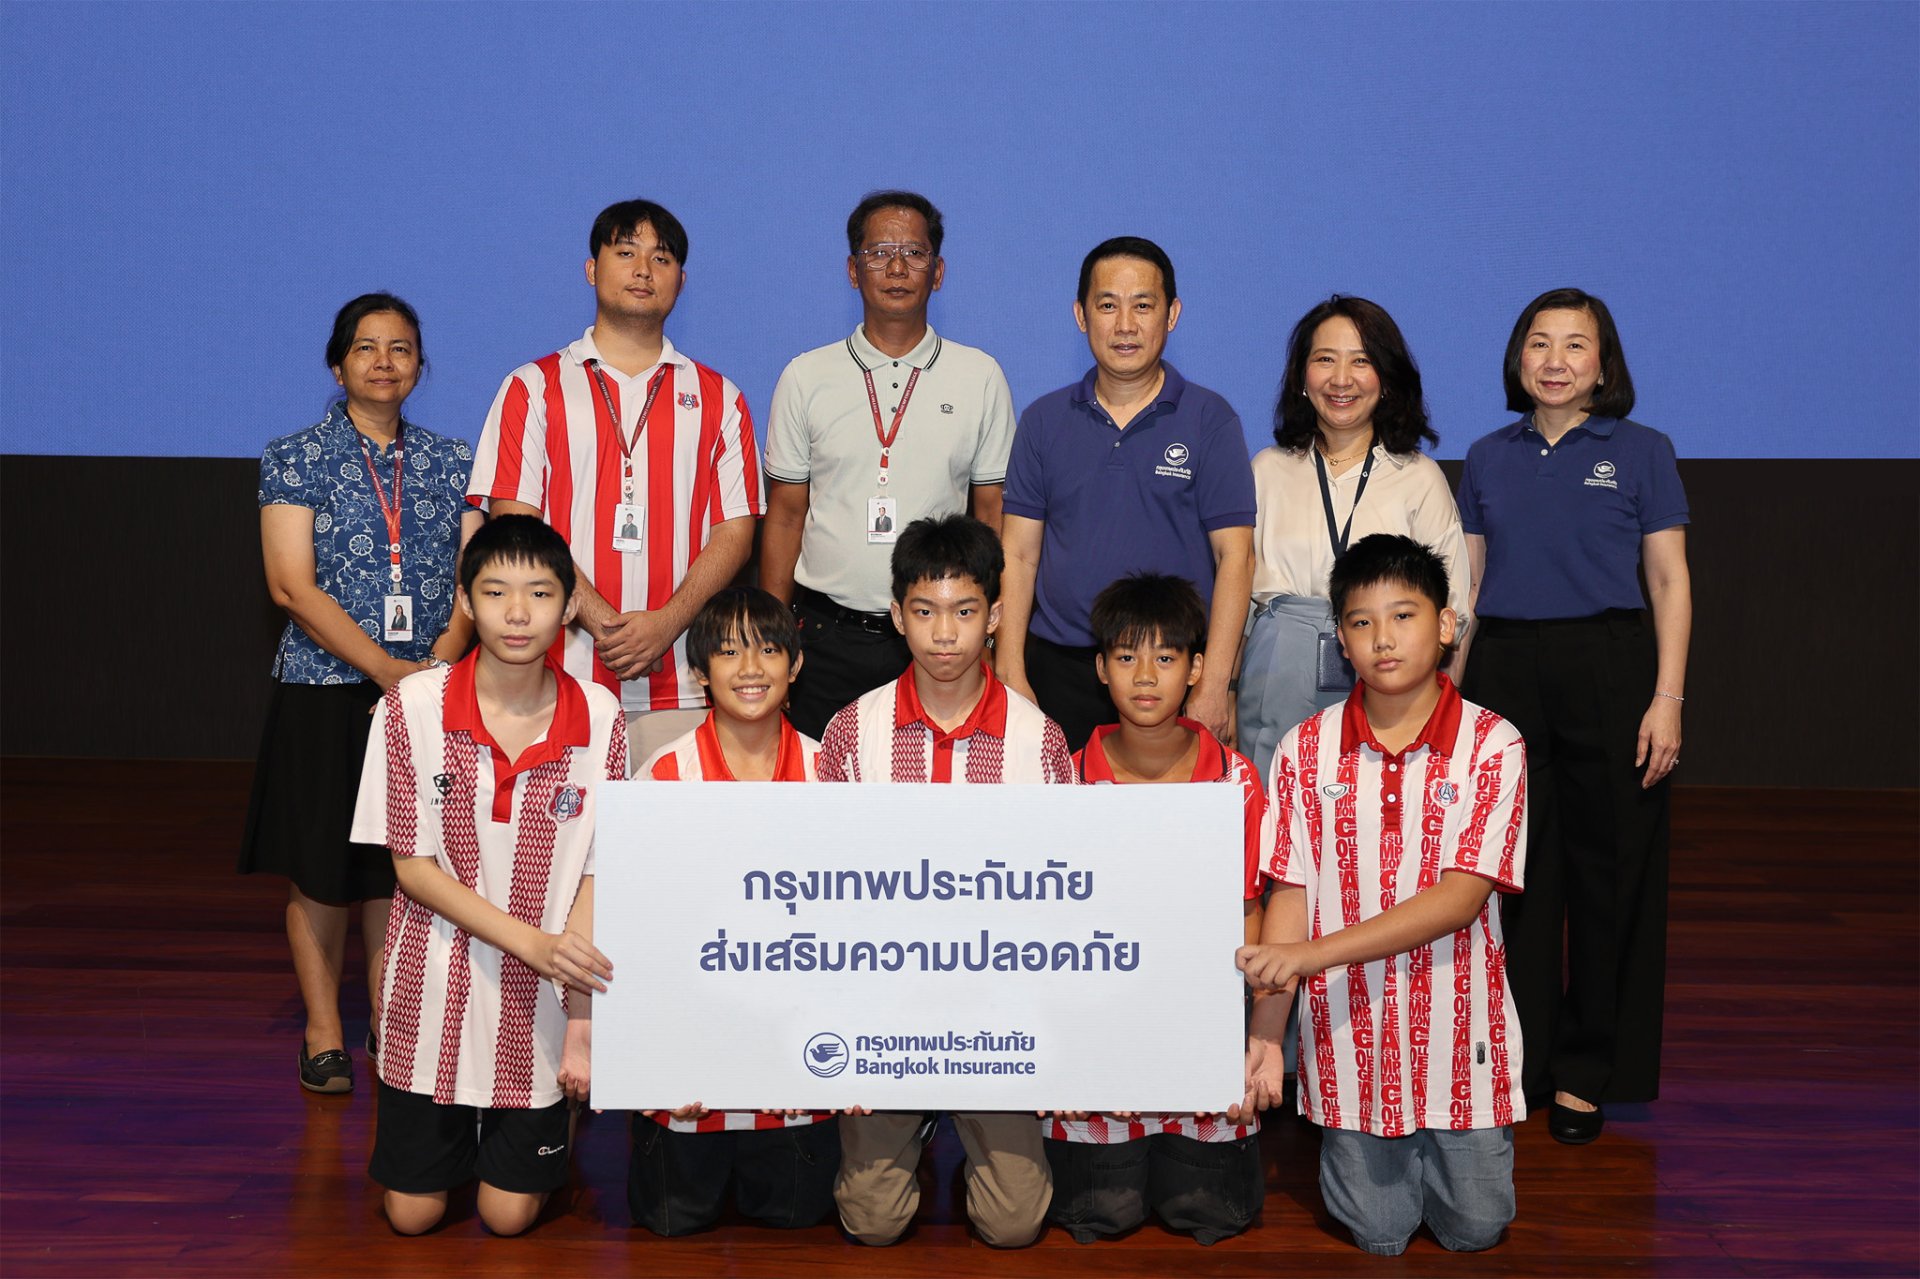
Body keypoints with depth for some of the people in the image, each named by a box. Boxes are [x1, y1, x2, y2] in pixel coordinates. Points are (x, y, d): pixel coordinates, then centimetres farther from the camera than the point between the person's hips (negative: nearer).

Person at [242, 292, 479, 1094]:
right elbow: (292, 585, -9)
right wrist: (386, 668, -17)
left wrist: (439, 660, -16)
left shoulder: (450, 463, 9)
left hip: (428, 694, 2)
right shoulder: (296, 459, 0)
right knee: (321, 866, 4)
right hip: (325, 691, -2)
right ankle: (324, 1032, 16)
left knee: (403, 861, 6)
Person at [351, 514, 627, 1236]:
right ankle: (455, 1127, 39)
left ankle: (555, 1121, 38)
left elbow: (596, 877, -6)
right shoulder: (412, 707, -12)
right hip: (435, 994, 0)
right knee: (412, 1214, 8)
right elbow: (411, 866, -9)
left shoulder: (599, 720, -10)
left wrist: (580, 1023, -10)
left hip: (538, 1007, 0)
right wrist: (529, 940, -20)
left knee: (510, 1215, 8)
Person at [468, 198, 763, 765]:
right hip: (562, 678, -1)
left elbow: (736, 529, 5)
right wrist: (601, 622, -11)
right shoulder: (533, 388, 9)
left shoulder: (718, 399, 14)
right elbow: (515, 523, 0)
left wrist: (666, 623, -10)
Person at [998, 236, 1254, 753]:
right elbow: (1018, 553, 6)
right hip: (1058, 669, 2)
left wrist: (1214, 686, -11)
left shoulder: (1210, 420, 0)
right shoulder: (1044, 420, 8)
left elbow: (1235, 556, -4)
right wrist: (1010, 675, -3)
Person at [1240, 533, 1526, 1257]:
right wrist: (1265, 1031, -13)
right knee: (1378, 1236, 9)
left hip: (1458, 1031, -1)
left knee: (1474, 1230, 10)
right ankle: (1353, 1149, 38)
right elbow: (1292, 893, -4)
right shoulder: (1306, 751, -4)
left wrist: (1309, 954, -23)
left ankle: (1443, 1145, 39)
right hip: (1349, 1033, 1)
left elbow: (1460, 897, -16)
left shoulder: (1490, 745, -10)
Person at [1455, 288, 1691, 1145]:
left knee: (1607, 866, 2)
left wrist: (1667, 698, -9)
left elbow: (1670, 582, 0)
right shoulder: (1488, 458, 11)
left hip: (1609, 671, -2)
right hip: (1505, 671, 3)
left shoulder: (1640, 453, 3)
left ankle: (1586, 1072, 14)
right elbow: (1467, 582, 12)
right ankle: (1511, 1062, 18)